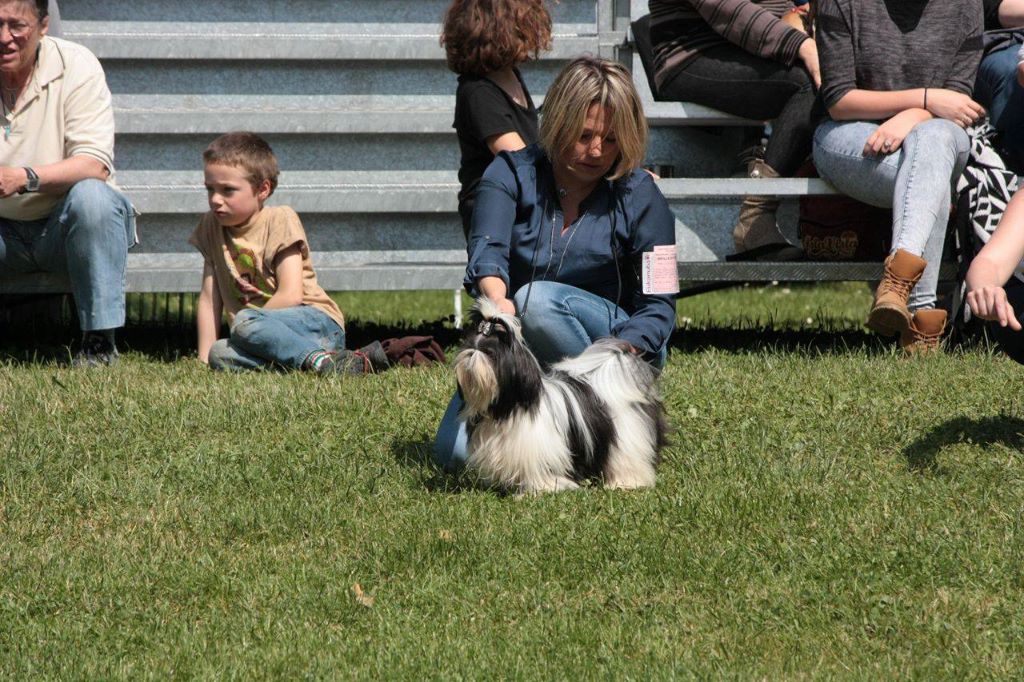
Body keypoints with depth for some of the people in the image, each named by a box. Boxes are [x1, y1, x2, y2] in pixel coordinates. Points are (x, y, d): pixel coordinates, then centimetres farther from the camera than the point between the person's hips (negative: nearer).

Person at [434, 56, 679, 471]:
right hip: (519, 351, 2)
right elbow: (487, 249, -20)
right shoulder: (512, 174, -2)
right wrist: (497, 300, -45)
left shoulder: (640, 197, -5)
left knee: (538, 300, -33)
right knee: (455, 453, -20)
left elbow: (658, 306, -9)